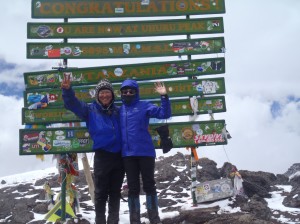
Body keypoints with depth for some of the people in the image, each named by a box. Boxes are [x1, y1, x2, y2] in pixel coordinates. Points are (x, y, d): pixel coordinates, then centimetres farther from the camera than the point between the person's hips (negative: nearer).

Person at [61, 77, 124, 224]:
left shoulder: (118, 111, 13)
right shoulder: (90, 110, 5)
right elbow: (73, 104, -8)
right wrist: (67, 91, -26)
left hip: (119, 156, 3)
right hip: (102, 156, -3)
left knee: (115, 192, 13)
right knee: (101, 193, 4)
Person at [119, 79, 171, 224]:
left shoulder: (144, 106, 3)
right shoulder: (119, 110, 14)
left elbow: (164, 114, -10)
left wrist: (164, 97, -19)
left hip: (145, 152, -3)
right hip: (128, 154, 3)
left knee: (149, 185, 3)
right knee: (133, 187, 7)